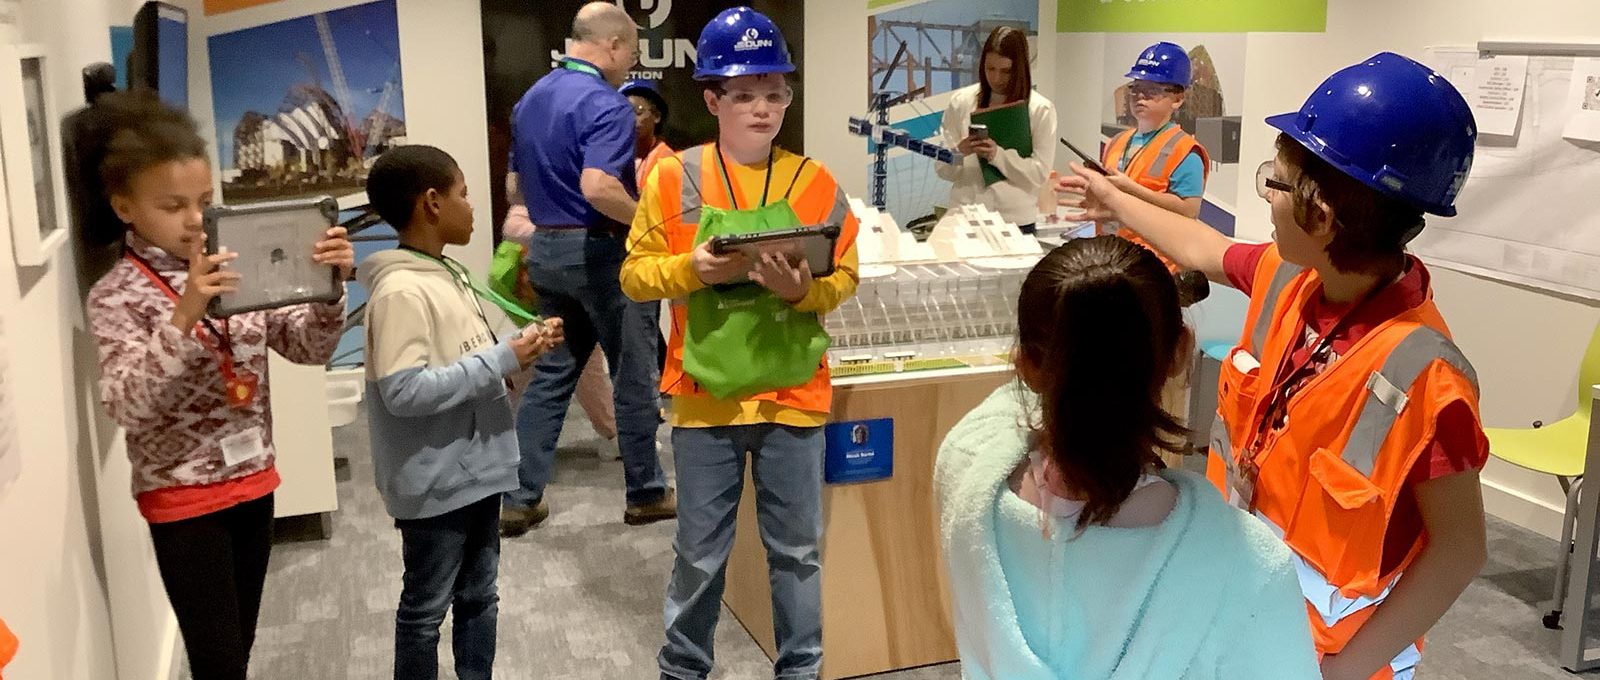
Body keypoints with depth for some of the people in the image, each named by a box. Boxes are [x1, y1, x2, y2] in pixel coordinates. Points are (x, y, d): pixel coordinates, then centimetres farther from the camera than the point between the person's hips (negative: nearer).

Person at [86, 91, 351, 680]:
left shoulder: (236, 269, 1)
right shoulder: (117, 295, -12)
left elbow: (309, 349, -1)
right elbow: (126, 405, -25)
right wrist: (183, 317, -37)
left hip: (252, 481, 5)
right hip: (182, 498, -5)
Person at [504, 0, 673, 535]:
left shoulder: (529, 100, 11)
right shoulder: (606, 104, -18)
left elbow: (520, 182, 18)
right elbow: (597, 187, -30)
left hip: (546, 247, 8)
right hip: (601, 251, -8)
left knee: (550, 375, 12)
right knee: (634, 377, 6)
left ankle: (521, 499, 13)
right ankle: (646, 493, 18)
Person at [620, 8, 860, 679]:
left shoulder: (814, 182, -1)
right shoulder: (674, 178, -3)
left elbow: (845, 277, 2)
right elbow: (635, 275, -1)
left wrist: (804, 289, -19)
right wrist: (692, 269, -19)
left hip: (792, 396, 1)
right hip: (705, 397, 0)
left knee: (796, 549, 13)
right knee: (700, 553, 13)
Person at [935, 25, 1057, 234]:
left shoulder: (1040, 109, -2)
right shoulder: (961, 101, 2)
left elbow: (1040, 174, -7)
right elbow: (941, 167, 3)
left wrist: (998, 154, -20)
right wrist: (958, 152, -18)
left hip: (1016, 220, -1)